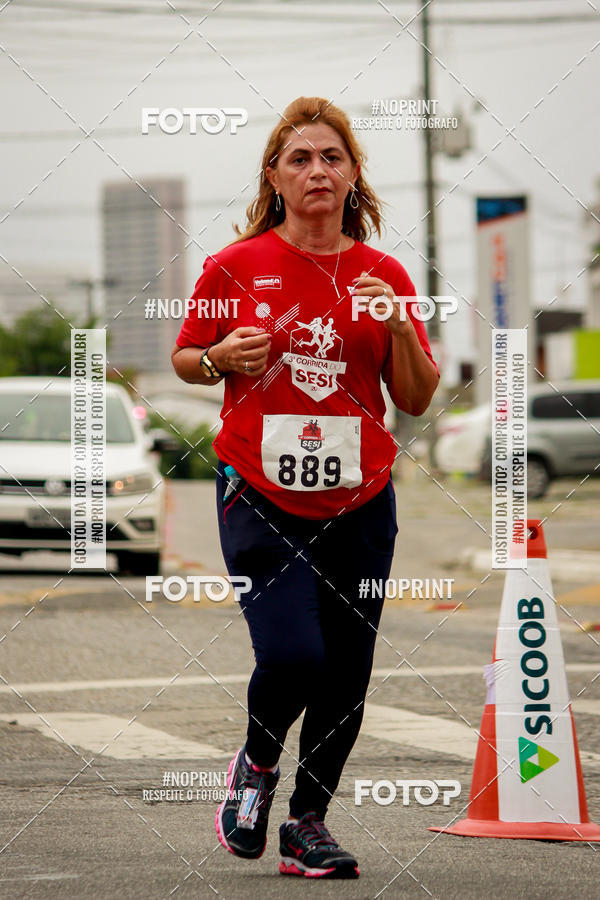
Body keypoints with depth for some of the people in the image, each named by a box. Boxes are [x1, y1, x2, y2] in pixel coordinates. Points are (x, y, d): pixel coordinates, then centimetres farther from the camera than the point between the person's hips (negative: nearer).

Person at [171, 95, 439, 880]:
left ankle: (309, 821, 20)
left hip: (359, 501, 3)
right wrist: (223, 358, -11)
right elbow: (185, 359, 11)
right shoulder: (236, 267, -1)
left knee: (345, 672, 2)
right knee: (292, 654, -17)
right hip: (260, 496, -3)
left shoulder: (383, 276, 5)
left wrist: (400, 328, -11)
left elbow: (417, 399, 6)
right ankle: (257, 763, 15)